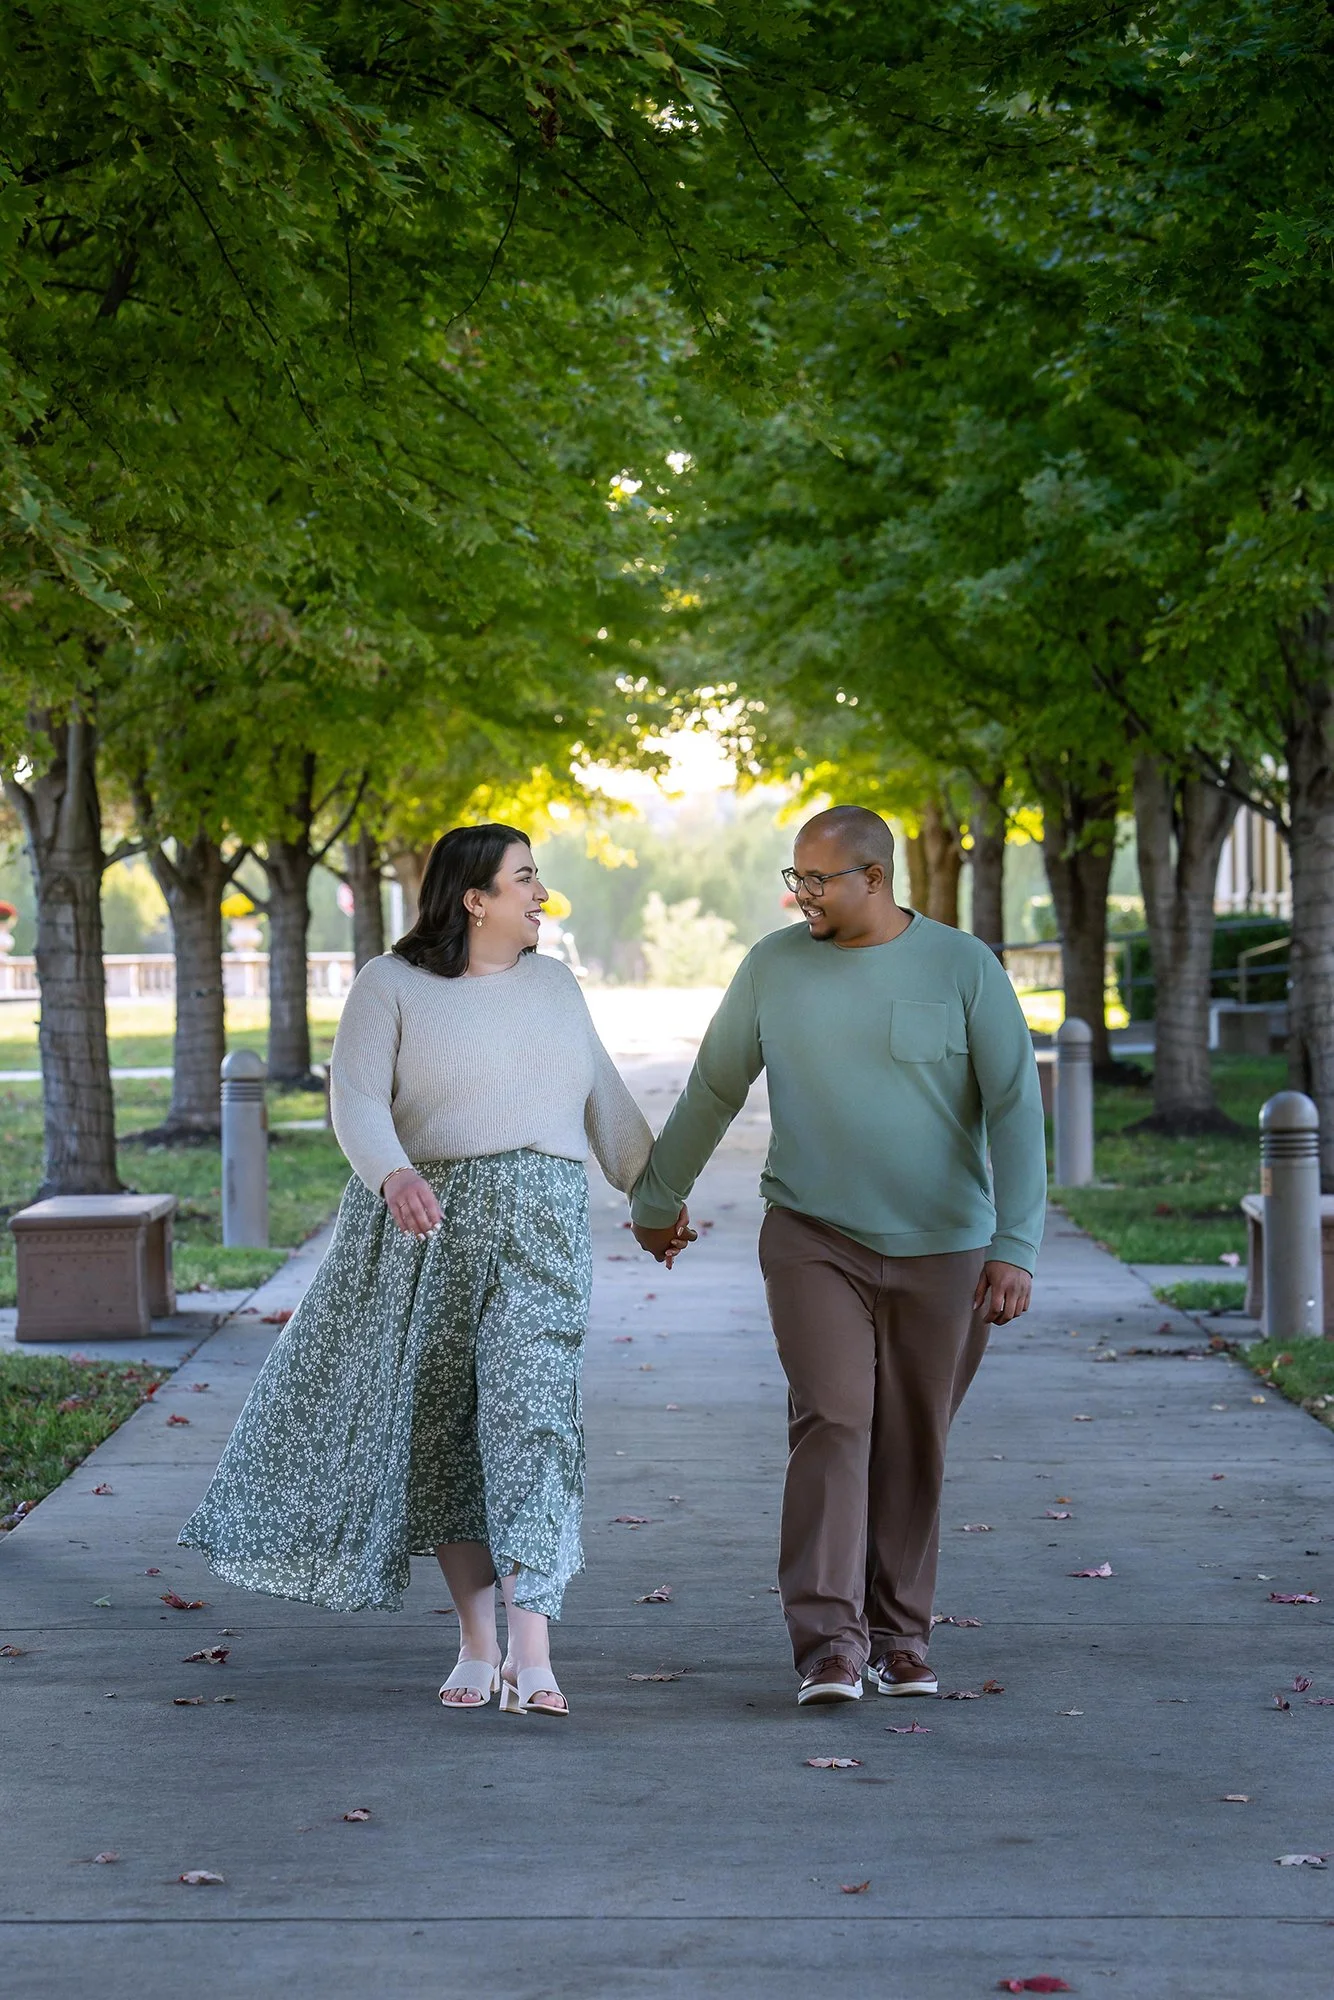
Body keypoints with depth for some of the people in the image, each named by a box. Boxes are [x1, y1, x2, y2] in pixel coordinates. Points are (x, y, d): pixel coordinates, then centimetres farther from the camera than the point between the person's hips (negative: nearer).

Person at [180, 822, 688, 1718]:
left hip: (539, 1228, 1)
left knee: (529, 1411, -13)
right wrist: (393, 1175, -28)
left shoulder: (555, 985, 12)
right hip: (428, 1231, -1)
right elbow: (357, 1099, -10)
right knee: (441, 1426, 4)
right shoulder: (391, 985, 0)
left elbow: (604, 1101, 19)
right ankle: (477, 1644, 16)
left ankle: (531, 1655, -17)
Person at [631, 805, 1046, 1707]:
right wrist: (657, 1199, 21)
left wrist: (1016, 1246, -13)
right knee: (831, 1421, -14)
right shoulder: (775, 965, 2)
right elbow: (713, 1089, 13)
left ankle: (899, 1638, 19)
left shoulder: (964, 967, -5)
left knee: (912, 1447, 7)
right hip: (815, 1237, 0)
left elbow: (1015, 1108, -6)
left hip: (942, 1250, 0)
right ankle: (830, 1644, -17)